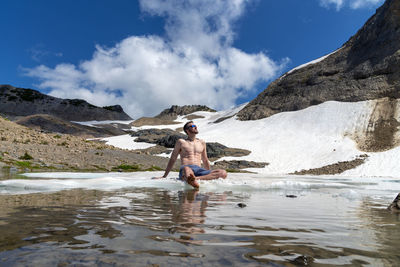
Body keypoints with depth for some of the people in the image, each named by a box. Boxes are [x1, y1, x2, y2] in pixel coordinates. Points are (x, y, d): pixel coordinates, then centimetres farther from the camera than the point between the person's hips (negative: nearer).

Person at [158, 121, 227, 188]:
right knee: (186, 170, -42)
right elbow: (172, 159, 16)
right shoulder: (181, 142, 13)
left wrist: (210, 175, 36)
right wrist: (164, 176, 14)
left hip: (199, 170, 4)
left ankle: (196, 178, -43)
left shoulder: (202, 143, 23)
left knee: (223, 173, -24)